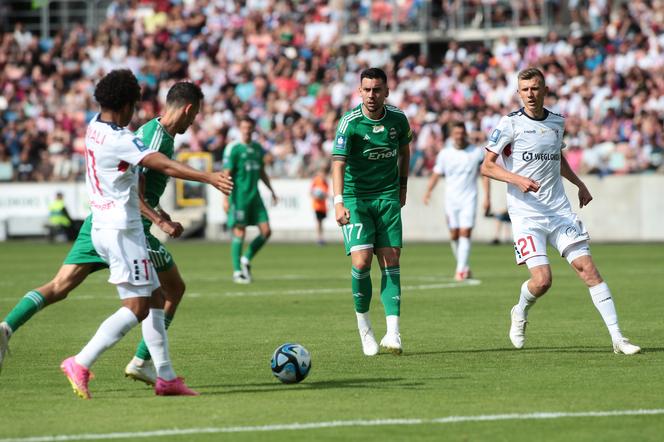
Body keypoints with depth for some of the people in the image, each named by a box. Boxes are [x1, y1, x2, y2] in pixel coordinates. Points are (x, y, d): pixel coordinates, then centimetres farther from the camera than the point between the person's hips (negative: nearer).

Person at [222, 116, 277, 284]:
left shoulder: (258, 148, 13)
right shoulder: (233, 148, -7)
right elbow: (226, 174, -10)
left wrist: (271, 190, 20)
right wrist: (226, 199, -16)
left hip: (255, 196, 6)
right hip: (239, 196, -6)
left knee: (266, 231, 0)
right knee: (239, 233, -4)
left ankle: (246, 259, 18)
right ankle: (237, 272, 5)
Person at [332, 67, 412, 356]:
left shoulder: (398, 119, -1)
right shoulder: (350, 122, -14)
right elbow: (338, 162, -23)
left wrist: (403, 186, 20)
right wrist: (338, 202, -35)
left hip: (388, 197, 3)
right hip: (355, 199, -3)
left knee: (391, 262, -5)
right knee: (361, 261, -14)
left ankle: (393, 333, -7)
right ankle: (364, 327, 6)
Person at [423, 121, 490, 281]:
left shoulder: (477, 152, 0)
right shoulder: (444, 154, 3)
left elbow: (484, 175, 4)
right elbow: (436, 174, 3)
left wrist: (487, 197, -2)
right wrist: (428, 191, -14)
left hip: (469, 199, -2)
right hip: (451, 200, 2)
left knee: (465, 234, -12)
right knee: (454, 235, 3)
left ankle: (461, 270, -12)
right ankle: (464, 266, 19)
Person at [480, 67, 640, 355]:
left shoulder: (557, 122, 11)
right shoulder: (510, 124, -5)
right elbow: (487, 166, -7)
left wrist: (579, 184, 23)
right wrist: (517, 179, -21)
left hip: (559, 210, 4)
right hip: (526, 214, -4)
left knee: (587, 269, -7)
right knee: (542, 280, -15)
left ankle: (617, 338, -6)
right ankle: (520, 314, 20)